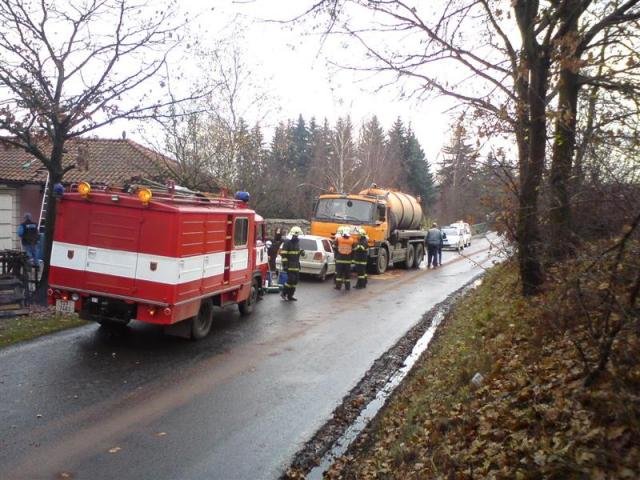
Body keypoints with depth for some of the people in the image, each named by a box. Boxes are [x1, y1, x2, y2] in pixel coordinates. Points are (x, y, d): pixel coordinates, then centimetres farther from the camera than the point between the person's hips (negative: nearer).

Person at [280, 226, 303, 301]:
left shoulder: (297, 242, 16)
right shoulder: (287, 242, -10)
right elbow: (283, 254, -14)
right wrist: (285, 264, -19)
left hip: (296, 265, 8)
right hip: (289, 265, -8)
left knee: (295, 280, 6)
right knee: (291, 279, -14)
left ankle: (290, 295, 14)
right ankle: (283, 293, 3)